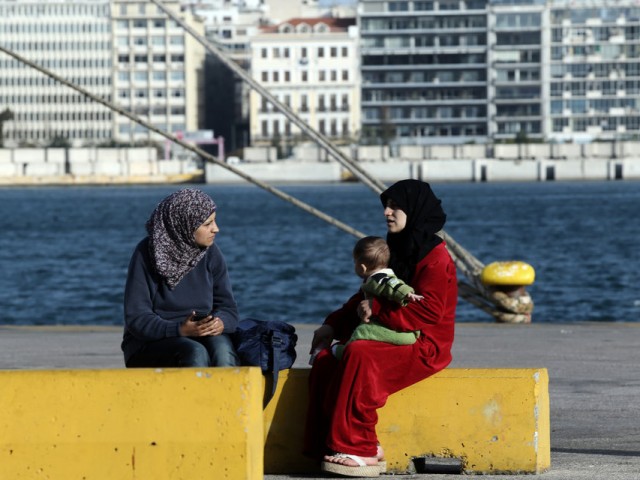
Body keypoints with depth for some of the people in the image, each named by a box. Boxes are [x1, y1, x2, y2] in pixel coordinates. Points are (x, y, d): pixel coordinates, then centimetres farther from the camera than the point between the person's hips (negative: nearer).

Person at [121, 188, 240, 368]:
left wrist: (220, 323, -21)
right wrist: (180, 330, -28)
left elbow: (228, 308, 4)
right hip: (150, 344, -3)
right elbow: (136, 319, -12)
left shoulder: (210, 253, 4)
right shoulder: (146, 254, -9)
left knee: (221, 347, -31)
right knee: (195, 353, -35)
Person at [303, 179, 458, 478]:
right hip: (389, 339, 9)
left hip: (424, 346, -9)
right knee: (326, 360, -15)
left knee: (360, 355, -34)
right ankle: (330, 445, -17)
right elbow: (365, 297, 24)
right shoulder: (395, 251, 18)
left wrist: (377, 310, -19)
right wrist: (333, 325, 10)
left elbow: (427, 312, -21)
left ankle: (360, 451, -31)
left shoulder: (435, 258, -10)